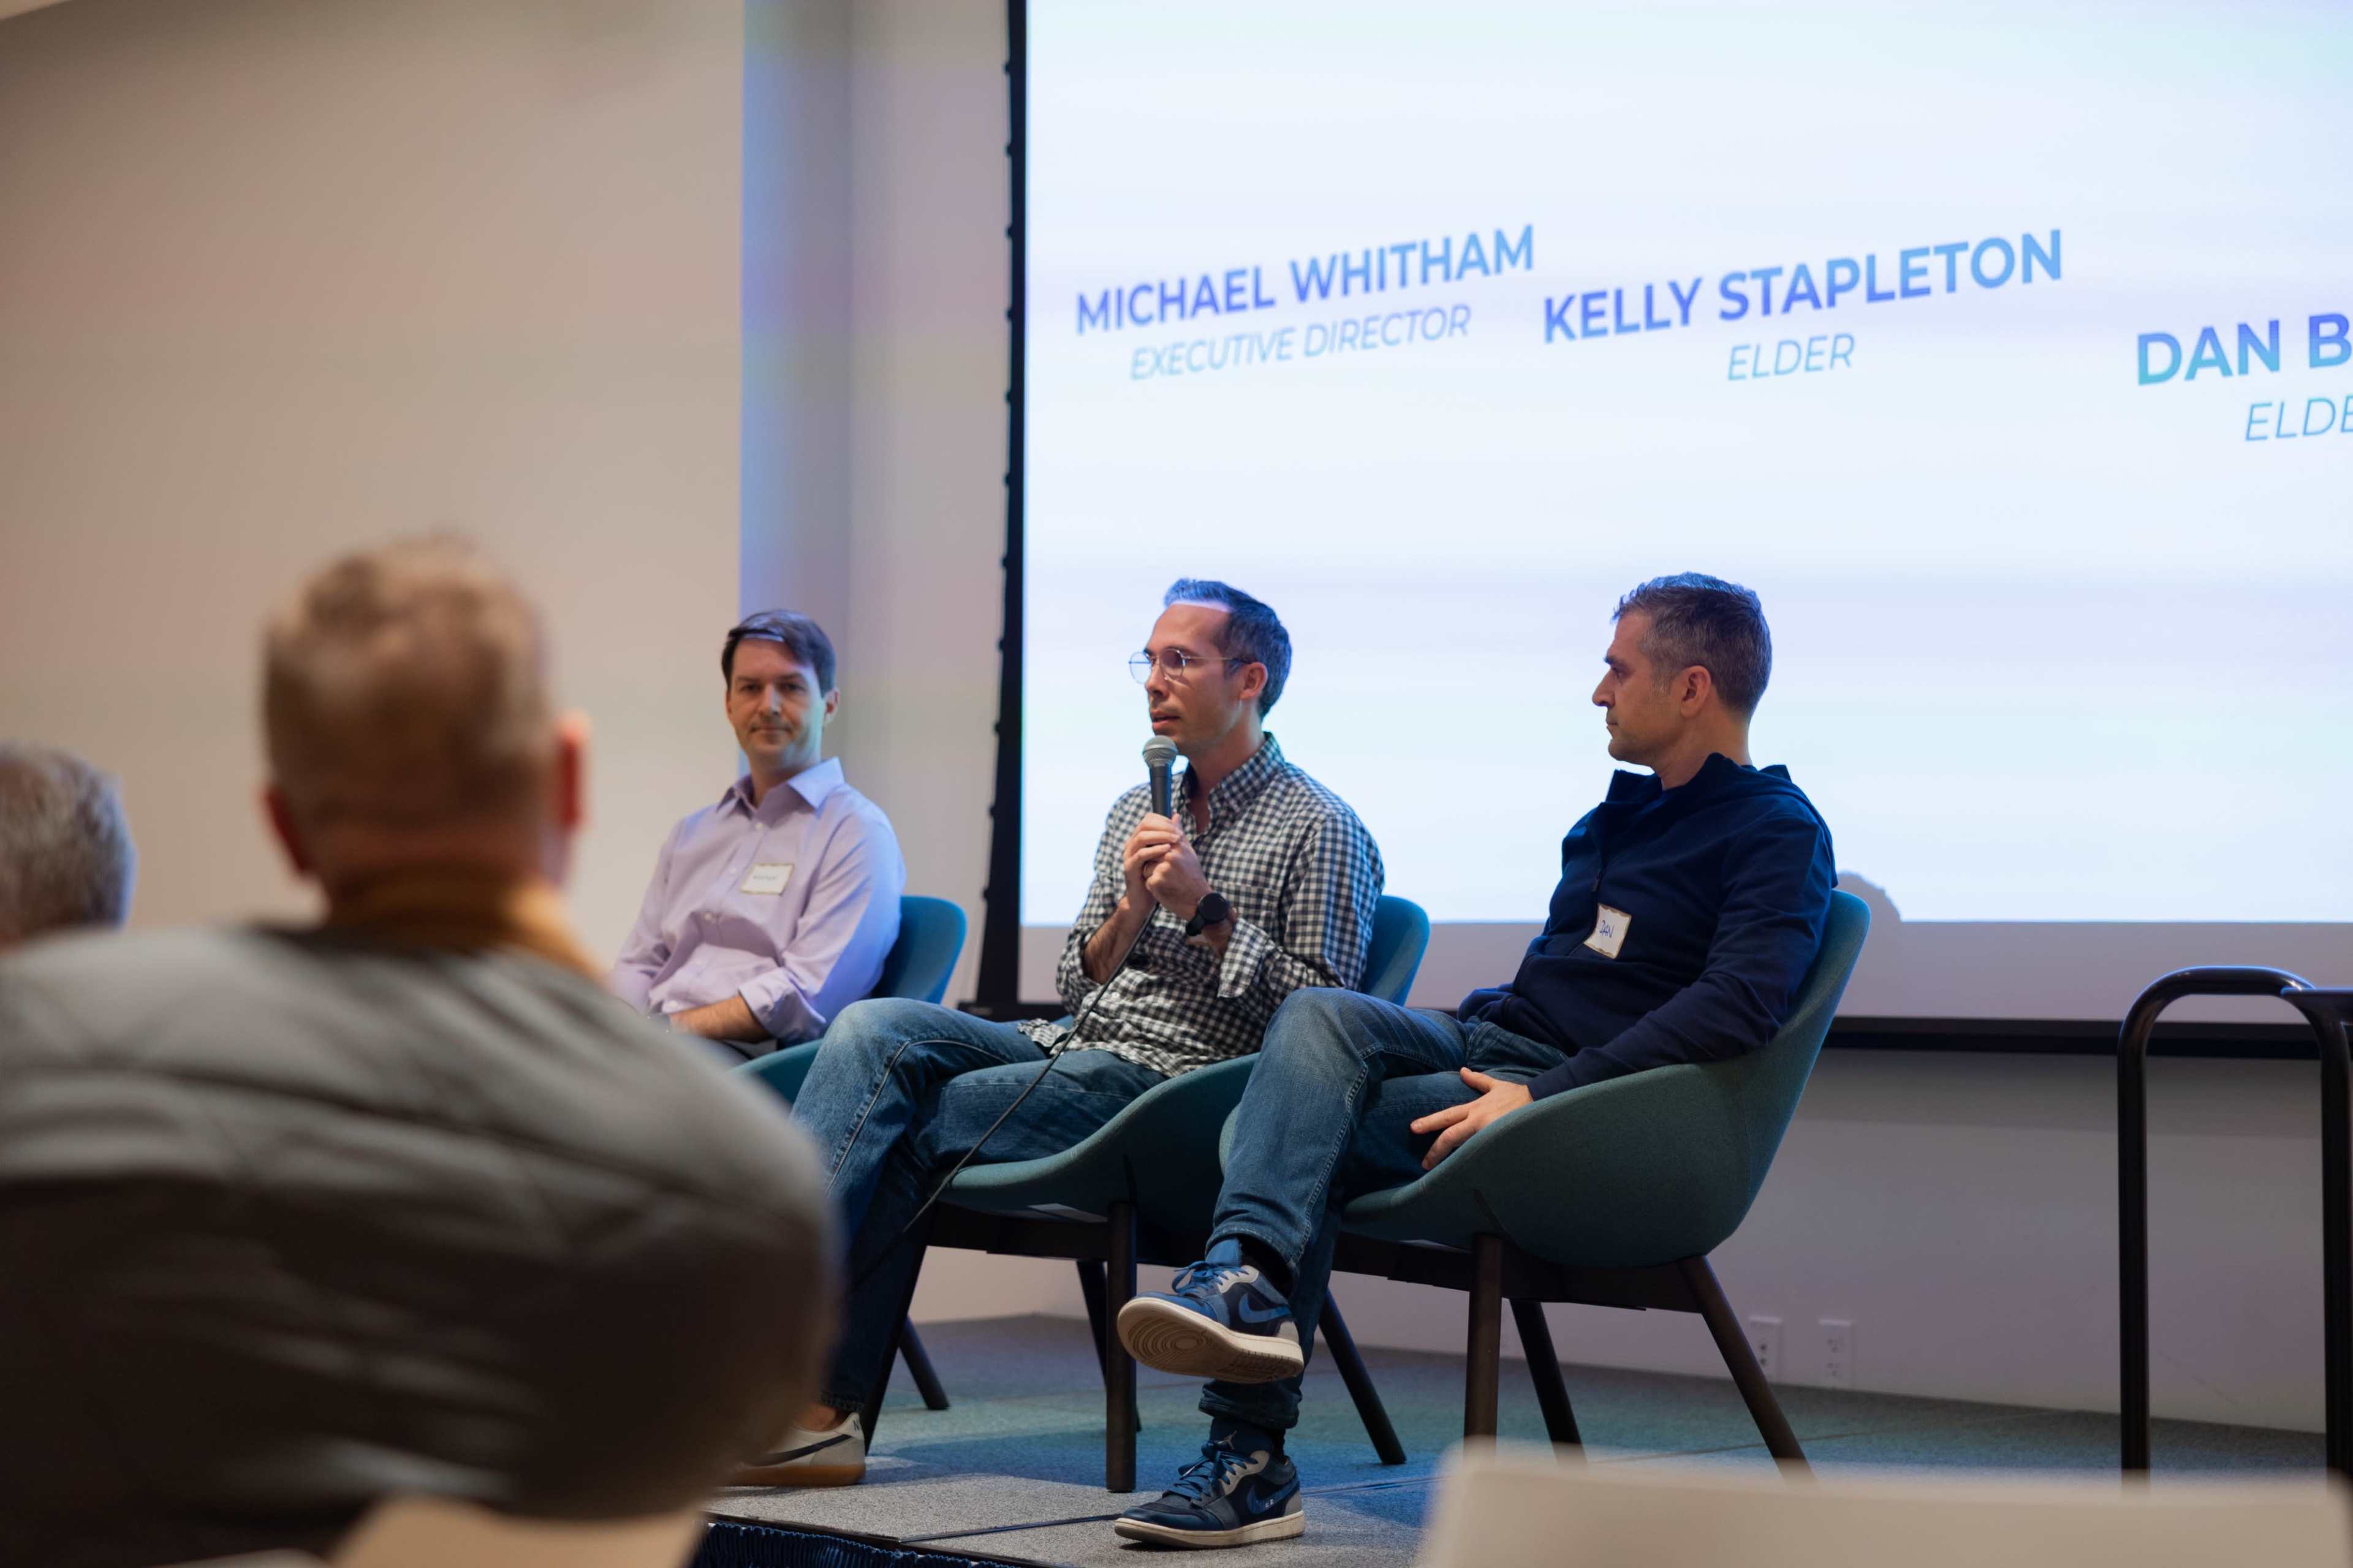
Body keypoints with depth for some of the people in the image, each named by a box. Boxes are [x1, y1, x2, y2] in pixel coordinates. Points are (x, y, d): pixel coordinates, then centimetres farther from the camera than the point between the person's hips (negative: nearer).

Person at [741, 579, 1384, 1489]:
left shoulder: (1321, 831, -1)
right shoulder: (1136, 814, 22)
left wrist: (1207, 910, -12)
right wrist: (1132, 907, -2)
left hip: (1173, 1079, -7)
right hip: (1069, 1046, 7)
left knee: (905, 1129, -21)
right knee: (878, 1029, -19)